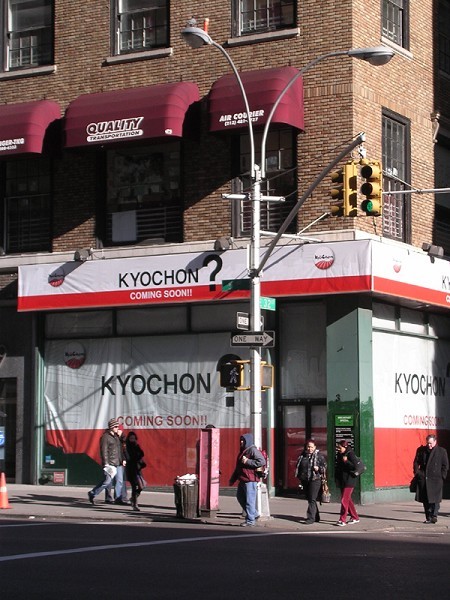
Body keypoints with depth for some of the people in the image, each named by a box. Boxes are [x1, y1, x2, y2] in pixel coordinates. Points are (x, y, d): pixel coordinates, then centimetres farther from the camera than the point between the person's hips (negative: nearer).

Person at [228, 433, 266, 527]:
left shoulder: (253, 450, -10)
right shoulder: (242, 451, 19)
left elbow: (262, 462, -23)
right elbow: (238, 467, 27)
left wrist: (247, 461, -22)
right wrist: (233, 479, 27)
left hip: (250, 480, -10)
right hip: (242, 480, 10)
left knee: (249, 500, -5)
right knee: (240, 497, 17)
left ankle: (250, 521, 1)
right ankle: (254, 514, 27)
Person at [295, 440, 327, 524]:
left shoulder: (319, 456, -2)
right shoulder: (302, 456, 12)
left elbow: (324, 466, 1)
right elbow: (298, 467, 22)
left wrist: (319, 468, -18)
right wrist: (299, 477, 13)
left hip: (315, 480, -6)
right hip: (305, 481, 6)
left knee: (312, 499, -11)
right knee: (309, 499, 12)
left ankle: (311, 518, -12)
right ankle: (316, 517, 24)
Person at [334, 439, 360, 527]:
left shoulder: (350, 454, -13)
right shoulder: (340, 454, 11)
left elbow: (356, 466, -19)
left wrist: (346, 461, -23)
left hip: (349, 481, -9)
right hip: (342, 480, 9)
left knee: (344, 500, -10)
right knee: (347, 499, 14)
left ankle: (342, 520, -9)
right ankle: (355, 517, 25)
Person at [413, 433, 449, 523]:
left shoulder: (442, 451, 1)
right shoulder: (421, 450, 8)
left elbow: (445, 465, 3)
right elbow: (416, 462, 15)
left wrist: (441, 477, -4)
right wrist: (417, 473, 4)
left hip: (435, 480, -3)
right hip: (423, 479, 3)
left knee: (435, 499, -7)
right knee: (425, 500, 5)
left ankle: (434, 516, -3)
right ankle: (428, 517, 12)